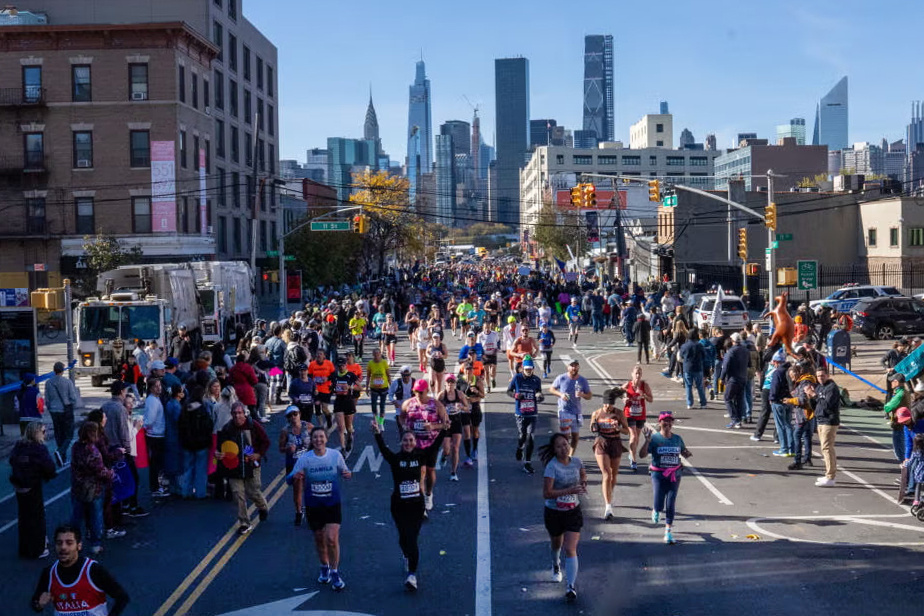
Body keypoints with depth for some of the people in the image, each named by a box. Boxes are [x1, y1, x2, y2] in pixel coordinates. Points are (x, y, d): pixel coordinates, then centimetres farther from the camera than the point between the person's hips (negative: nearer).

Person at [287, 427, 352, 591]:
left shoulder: (335, 455, -7)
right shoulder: (305, 459, -9)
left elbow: (344, 471, 6)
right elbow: (289, 478, -7)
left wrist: (348, 474, -18)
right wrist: (295, 476, -30)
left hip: (332, 504, -1)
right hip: (313, 505, 1)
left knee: (332, 539, -11)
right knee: (319, 539, 15)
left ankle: (335, 572, 8)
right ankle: (324, 567, 40)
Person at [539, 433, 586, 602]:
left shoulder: (576, 462, -6)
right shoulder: (552, 466, -21)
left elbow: (583, 474, 19)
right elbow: (546, 493, -27)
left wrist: (583, 484, -4)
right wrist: (569, 490, -31)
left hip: (573, 512, 2)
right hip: (553, 512, -2)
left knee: (570, 549, -10)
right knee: (556, 544, 22)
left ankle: (572, 587, -9)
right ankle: (556, 565, 56)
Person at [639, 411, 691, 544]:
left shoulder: (677, 438, 3)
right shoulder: (654, 438, -8)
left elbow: (684, 453, 15)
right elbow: (643, 455, -13)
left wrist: (687, 453, -9)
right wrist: (647, 440, -27)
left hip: (674, 475, 3)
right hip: (658, 475, -3)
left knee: (670, 505, 1)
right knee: (659, 505, -7)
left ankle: (668, 532, 12)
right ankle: (655, 510, 31)